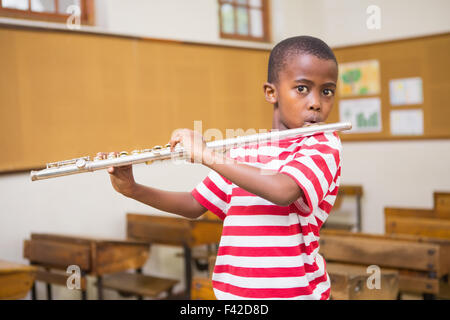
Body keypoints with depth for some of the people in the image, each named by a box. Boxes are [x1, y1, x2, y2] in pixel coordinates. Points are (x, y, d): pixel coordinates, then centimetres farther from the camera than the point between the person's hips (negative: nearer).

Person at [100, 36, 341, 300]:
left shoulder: (324, 144, -7)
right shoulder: (244, 152, 9)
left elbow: (283, 191, -25)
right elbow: (195, 206, 15)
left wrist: (207, 156, -21)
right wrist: (132, 189, 3)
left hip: (293, 291, -3)